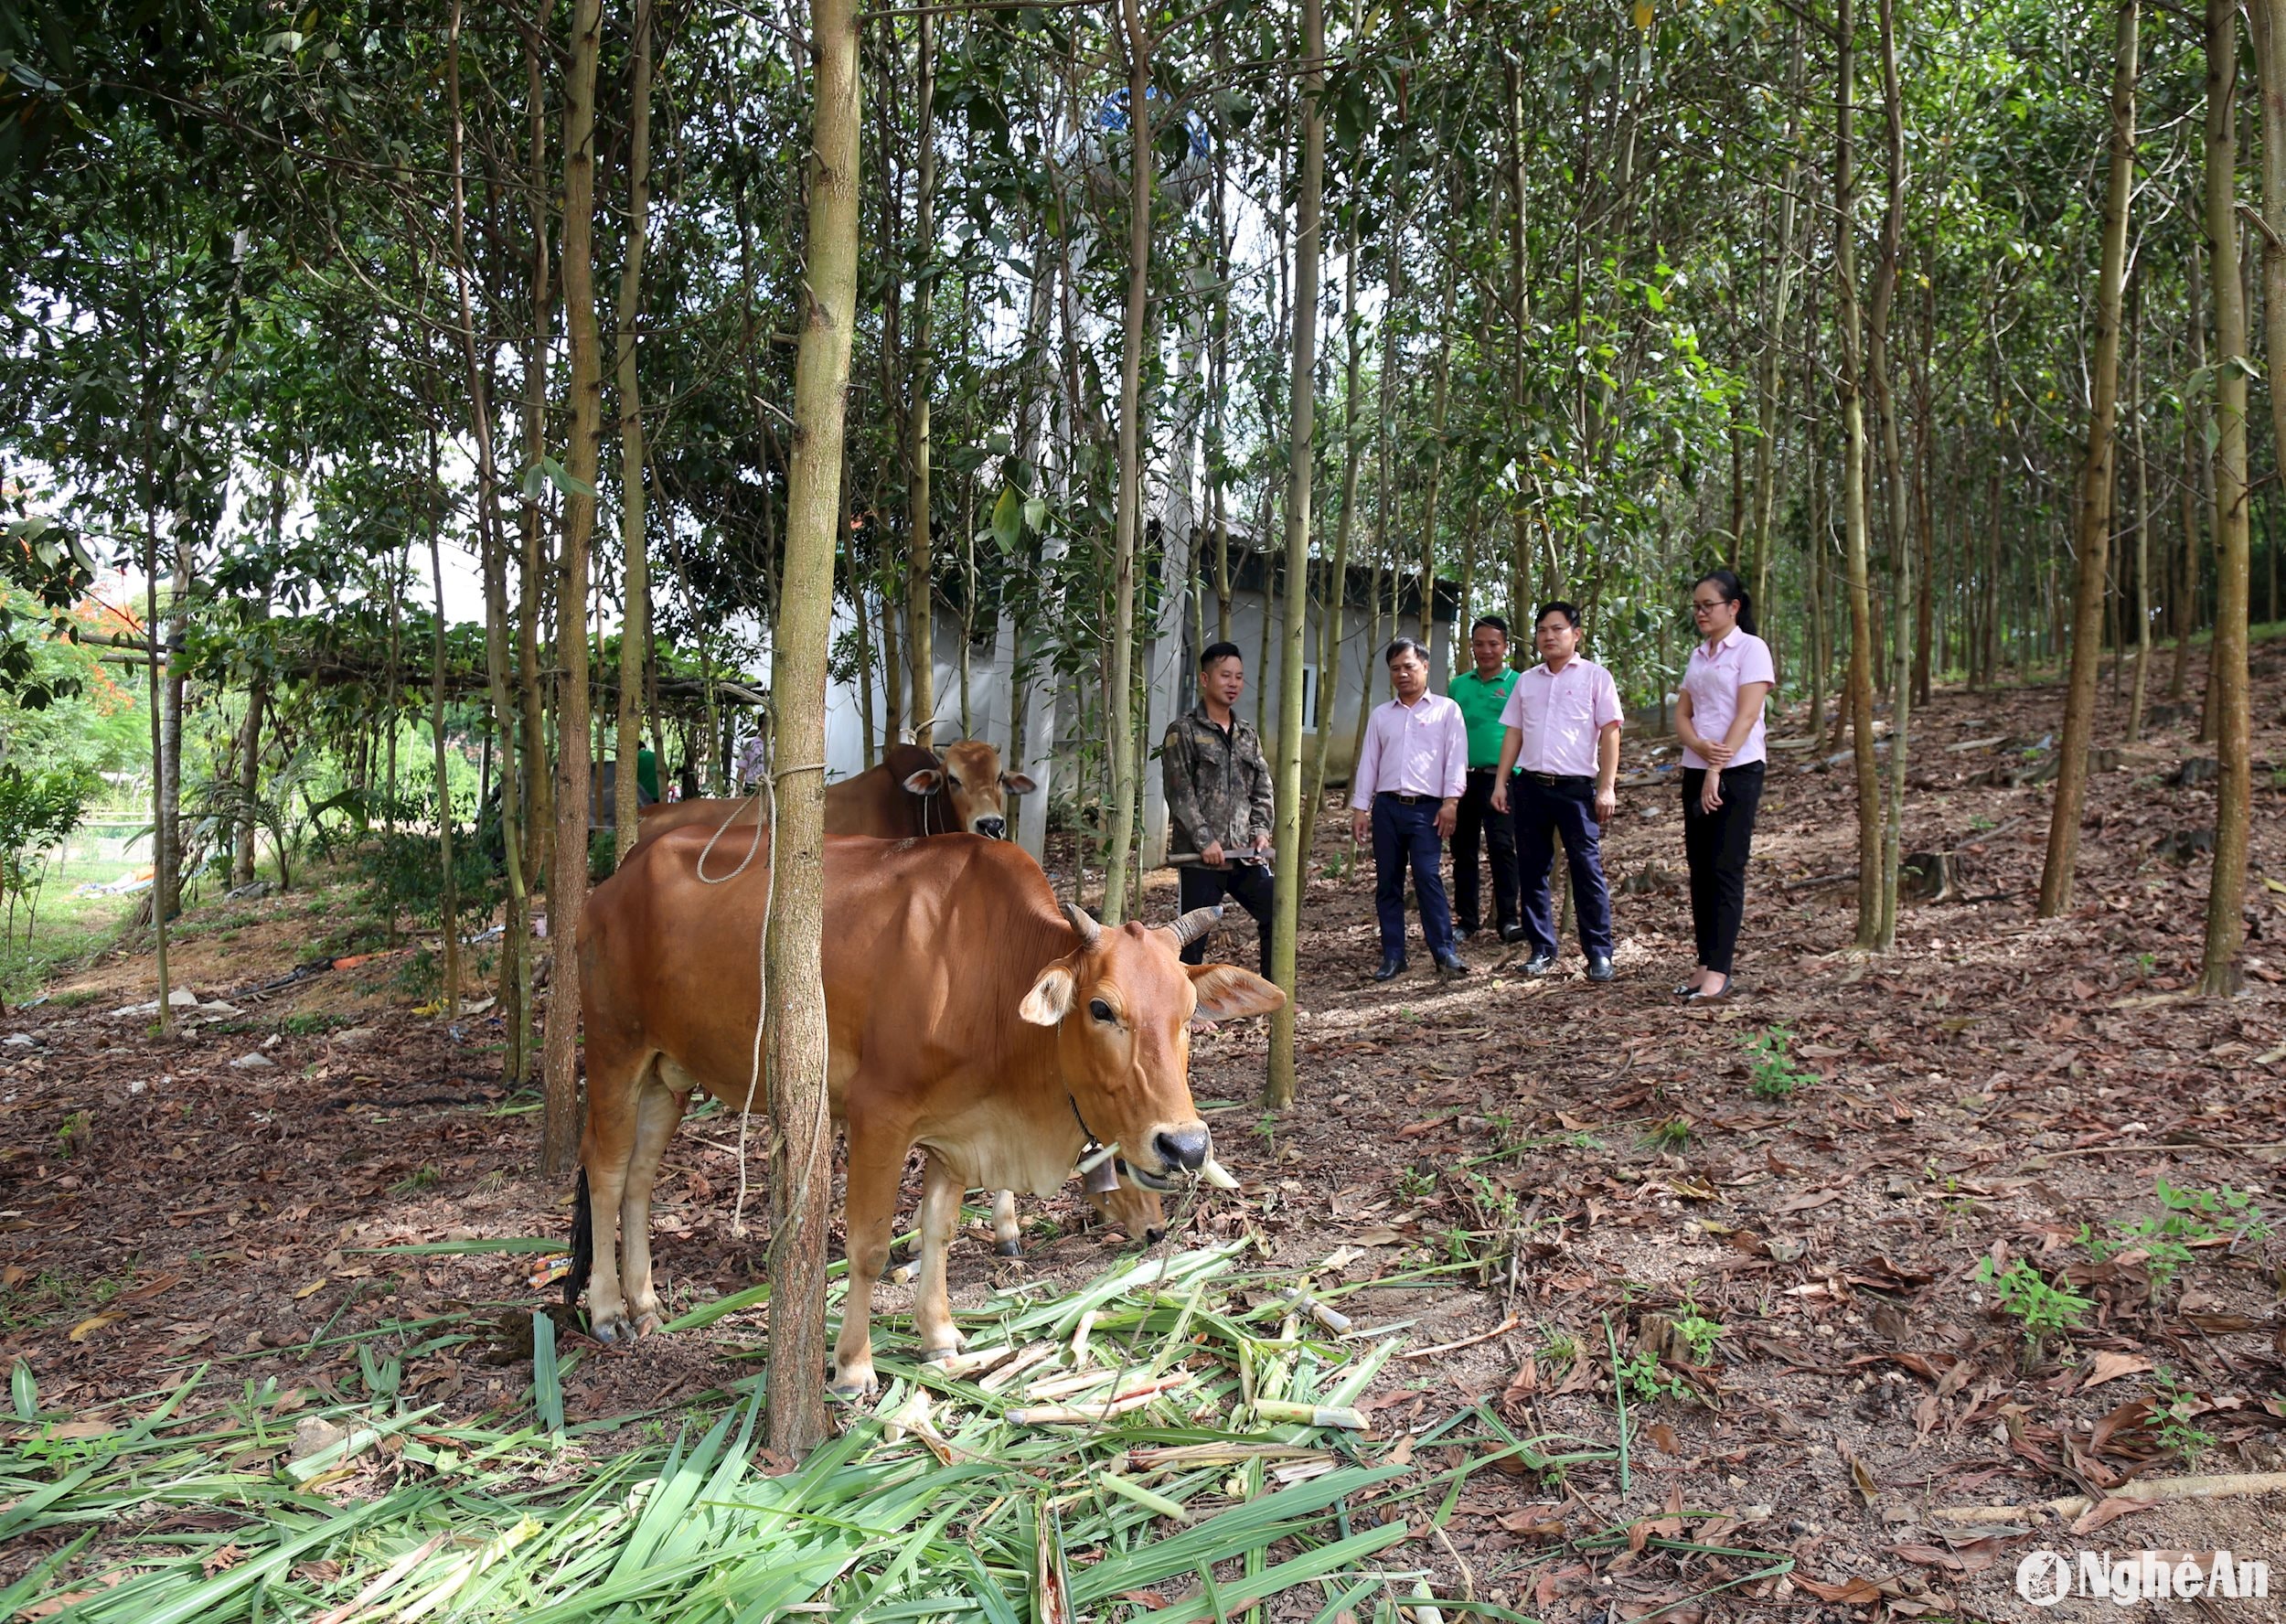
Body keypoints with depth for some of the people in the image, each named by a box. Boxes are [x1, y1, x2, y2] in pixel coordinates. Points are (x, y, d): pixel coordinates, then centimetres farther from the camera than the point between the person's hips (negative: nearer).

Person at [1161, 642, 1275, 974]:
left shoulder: (1248, 735, 16)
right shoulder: (1183, 731, -2)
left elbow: (1262, 790, 16)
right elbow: (1179, 792, -9)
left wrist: (1261, 830, -1)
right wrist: (1205, 840, -16)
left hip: (1245, 855, 5)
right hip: (1201, 858, -5)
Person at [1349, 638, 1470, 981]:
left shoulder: (1446, 709, 7)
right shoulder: (1381, 715, 17)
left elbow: (1456, 757, 0)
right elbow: (1368, 762, 15)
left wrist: (1451, 801, -10)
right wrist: (1359, 807, 8)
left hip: (1427, 808, -4)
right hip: (1386, 807, 4)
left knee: (1428, 877, -14)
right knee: (1387, 882, 4)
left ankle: (1444, 952, -10)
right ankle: (1392, 955, 9)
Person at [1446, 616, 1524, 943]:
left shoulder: (1517, 685, 2)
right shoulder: (1457, 686, 15)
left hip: (1499, 778, -4)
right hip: (1461, 778, 5)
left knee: (1501, 846, -9)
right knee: (1463, 850, 8)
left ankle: (1508, 918, -1)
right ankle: (1465, 919, 17)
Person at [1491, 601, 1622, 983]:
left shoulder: (1595, 676, 2)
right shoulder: (1526, 680, 15)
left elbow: (1609, 733, -2)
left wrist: (1607, 787, -9)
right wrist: (1501, 783, 8)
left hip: (1576, 787, -4)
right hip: (1530, 785, 5)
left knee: (1587, 870, -4)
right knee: (1533, 870, 7)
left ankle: (1600, 953, 2)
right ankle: (1542, 949, 16)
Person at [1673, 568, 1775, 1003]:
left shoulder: (1751, 649, -5)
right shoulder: (1698, 656, 16)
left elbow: (1747, 715, -13)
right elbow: (1682, 714, 9)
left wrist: (1717, 769, -18)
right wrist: (1699, 746, -12)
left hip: (1737, 771, -7)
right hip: (1696, 770, 7)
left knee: (1726, 870, -9)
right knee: (1700, 870, 6)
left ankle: (1719, 972, -9)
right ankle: (1705, 965, 10)